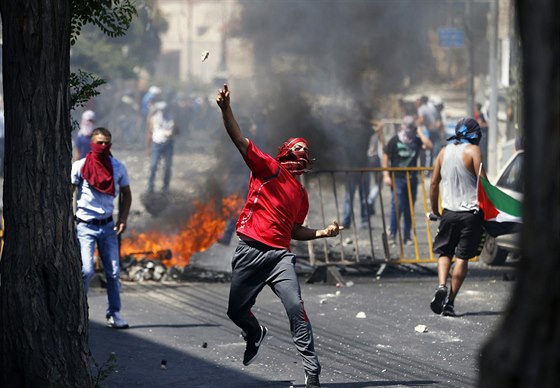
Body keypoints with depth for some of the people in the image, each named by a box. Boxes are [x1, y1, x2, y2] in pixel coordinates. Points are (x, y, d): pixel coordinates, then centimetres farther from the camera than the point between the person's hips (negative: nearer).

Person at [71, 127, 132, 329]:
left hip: (108, 225, 3)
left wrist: (123, 218, 3)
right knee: (86, 270, -15)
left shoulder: (118, 167, 4)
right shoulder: (79, 167, -6)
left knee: (113, 272, 1)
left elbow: (126, 194, 16)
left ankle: (114, 314, 12)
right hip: (85, 226, -3)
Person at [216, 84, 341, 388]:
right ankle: (255, 334, 41)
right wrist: (225, 109, -20)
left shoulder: (301, 194, 20)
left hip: (280, 255, 3)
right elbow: (239, 139, -7)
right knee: (236, 311, 5)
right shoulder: (268, 167, 4)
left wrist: (323, 233, 11)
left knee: (296, 308, -16)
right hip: (250, 250, -3)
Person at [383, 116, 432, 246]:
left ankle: (407, 236, 12)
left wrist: (420, 133, -5)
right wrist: (386, 175, -6)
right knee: (397, 206, -10)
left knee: (409, 208, 5)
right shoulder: (395, 141, -1)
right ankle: (392, 234, -1)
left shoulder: (416, 141, 6)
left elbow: (429, 145, -11)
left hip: (412, 178, 3)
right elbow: (386, 157, 1)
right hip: (397, 178, -3)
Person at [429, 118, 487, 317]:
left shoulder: (444, 152, 9)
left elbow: (434, 183, 10)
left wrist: (435, 210, 19)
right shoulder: (473, 151, -6)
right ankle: (450, 302, -2)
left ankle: (442, 286, -11)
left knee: (444, 252, 15)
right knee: (462, 257, 1)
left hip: (449, 211, 4)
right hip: (471, 212, -4)